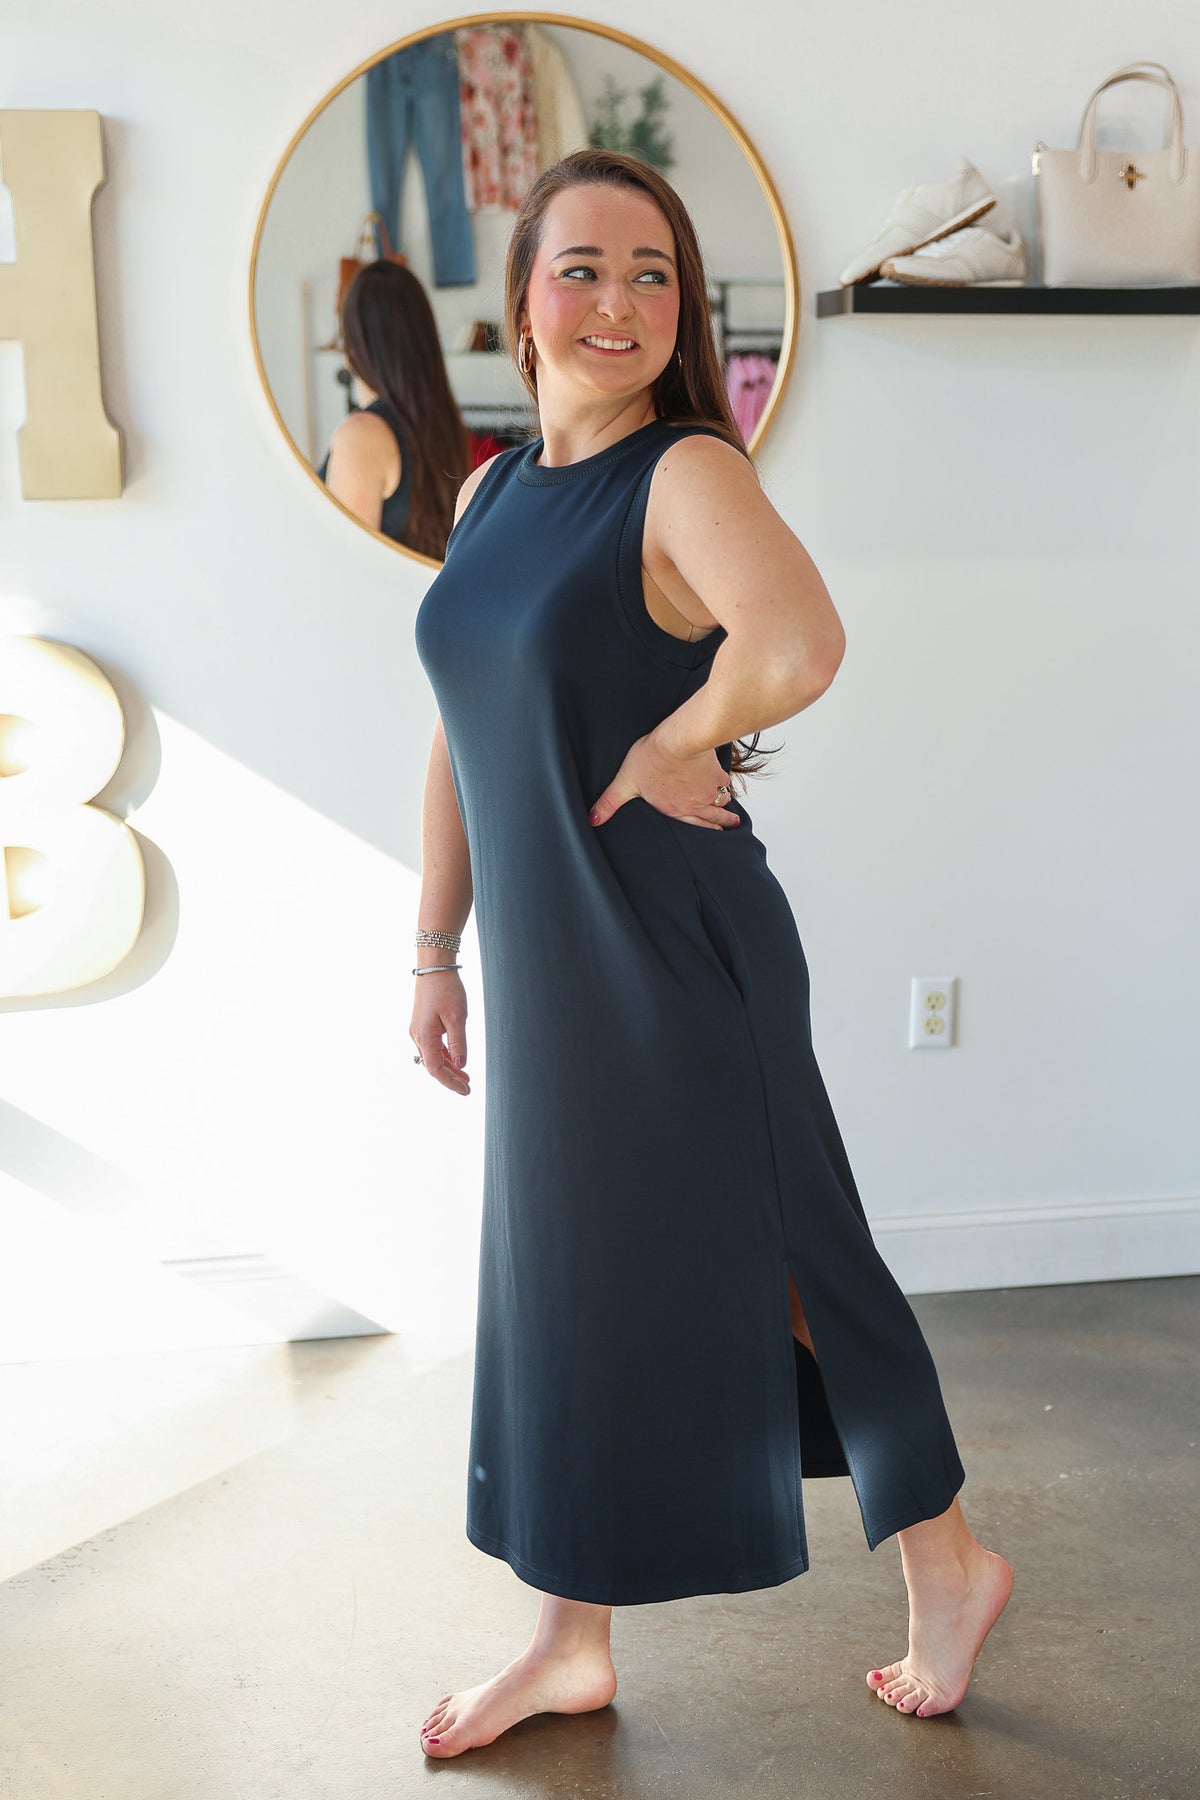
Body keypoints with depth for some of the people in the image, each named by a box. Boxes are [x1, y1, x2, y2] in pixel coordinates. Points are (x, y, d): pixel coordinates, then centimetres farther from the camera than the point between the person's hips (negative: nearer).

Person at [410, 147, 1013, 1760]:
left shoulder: (688, 474, -13)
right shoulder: (491, 496, 10)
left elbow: (800, 645, -35)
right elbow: (461, 742, 13)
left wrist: (673, 742, -18)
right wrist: (435, 953, 12)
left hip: (679, 958, -7)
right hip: (542, 961, 7)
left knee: (760, 1258, 5)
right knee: (563, 1280, 14)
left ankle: (946, 1563, 30)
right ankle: (574, 1642, 32)